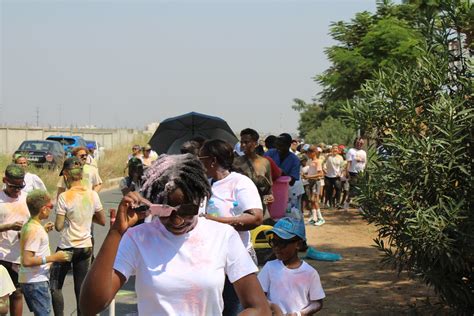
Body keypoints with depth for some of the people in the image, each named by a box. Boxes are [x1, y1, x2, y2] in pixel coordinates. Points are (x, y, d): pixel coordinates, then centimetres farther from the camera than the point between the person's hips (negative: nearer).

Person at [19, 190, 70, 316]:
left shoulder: (29, 225, 8)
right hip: (36, 282, -10)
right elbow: (27, 261, -27)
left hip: (29, 280, 10)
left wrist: (44, 231, 18)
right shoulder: (35, 230, -21)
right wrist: (53, 257, -22)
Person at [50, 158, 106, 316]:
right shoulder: (93, 195, -4)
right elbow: (102, 221, 4)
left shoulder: (64, 197, -16)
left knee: (55, 286, 11)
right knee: (81, 289, 11)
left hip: (67, 248, -4)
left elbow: (58, 226, -14)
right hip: (86, 247, 4)